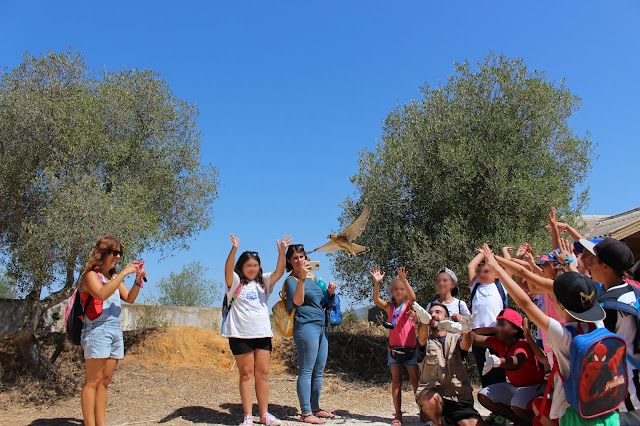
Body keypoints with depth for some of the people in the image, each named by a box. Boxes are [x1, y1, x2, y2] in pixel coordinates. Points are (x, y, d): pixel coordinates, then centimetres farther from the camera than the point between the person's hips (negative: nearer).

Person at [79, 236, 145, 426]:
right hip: (97, 330, -7)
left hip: (115, 332, 7)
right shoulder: (91, 274, -4)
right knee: (93, 381, -6)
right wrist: (124, 273, -22)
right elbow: (101, 294, -23)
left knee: (105, 380, 8)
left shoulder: (114, 276, 18)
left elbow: (129, 298, 11)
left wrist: (138, 280, -3)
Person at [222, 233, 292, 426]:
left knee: (263, 373, 6)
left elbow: (279, 272, -2)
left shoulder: (263, 282, 12)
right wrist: (234, 250, -34)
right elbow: (228, 270, -18)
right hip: (241, 334, -4)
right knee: (247, 374, 0)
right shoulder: (236, 282, 2)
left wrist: (281, 252, -18)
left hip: (263, 333, 4)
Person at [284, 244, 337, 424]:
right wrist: (301, 278, -31)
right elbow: (297, 302, -23)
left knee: (319, 371, 13)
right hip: (306, 326, -8)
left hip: (321, 328, 8)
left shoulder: (312, 277, 18)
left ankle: (315, 408, 23)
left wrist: (330, 293, 6)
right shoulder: (291, 280, -5)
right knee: (306, 371, -5)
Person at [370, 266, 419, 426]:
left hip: (410, 349, -2)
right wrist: (377, 282, -22)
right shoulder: (389, 307, 6)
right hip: (394, 349, 2)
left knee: (416, 382, 4)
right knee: (396, 383, 6)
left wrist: (404, 280, -33)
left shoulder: (409, 305, 0)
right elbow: (376, 300, -9)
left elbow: (412, 297, -22)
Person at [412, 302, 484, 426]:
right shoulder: (426, 341, 11)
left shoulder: (455, 338, 14)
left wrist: (466, 332, -35)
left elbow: (465, 346, -10)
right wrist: (424, 321, -38)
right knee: (430, 398, -34)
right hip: (431, 394, -1)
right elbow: (422, 338, -15)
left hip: (459, 398, 1)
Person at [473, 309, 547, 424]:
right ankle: (520, 420, 0)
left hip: (535, 386, -8)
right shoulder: (499, 342, 1)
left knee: (518, 404, -37)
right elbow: (476, 339, -8)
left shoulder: (522, 344, -22)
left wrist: (498, 361, -65)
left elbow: (517, 361, -44)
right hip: (514, 386, 8)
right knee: (483, 396, -6)